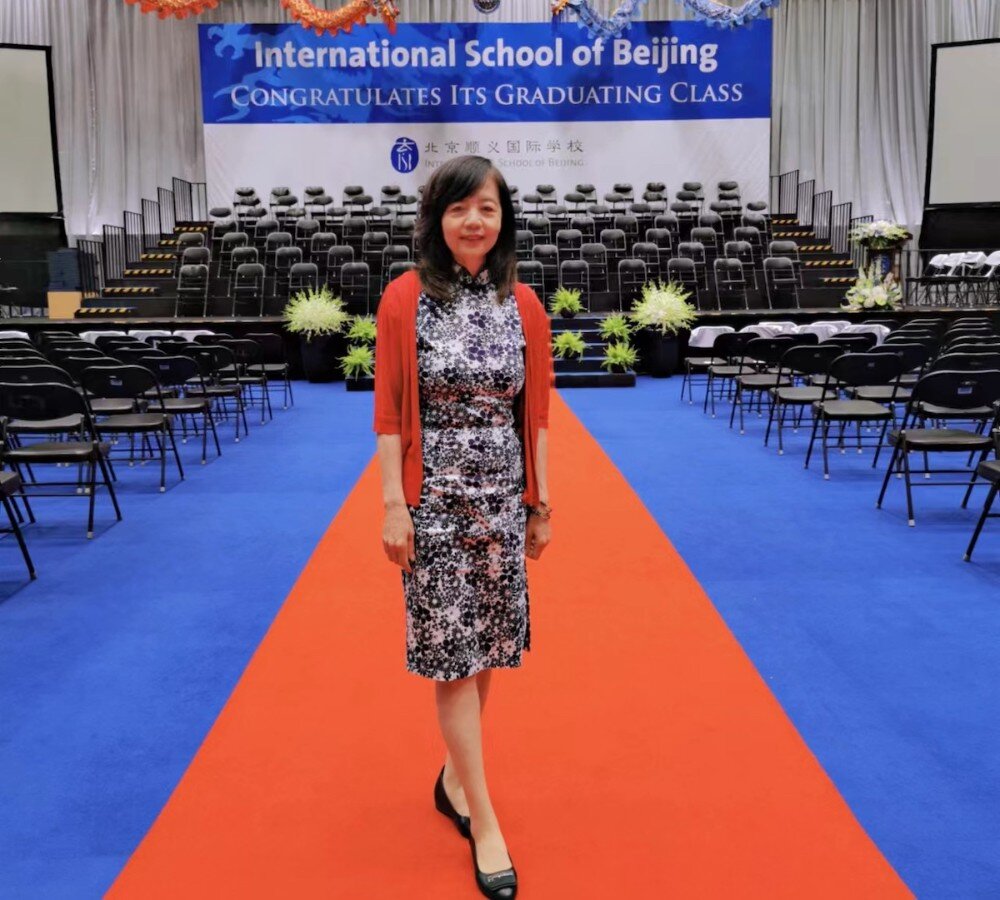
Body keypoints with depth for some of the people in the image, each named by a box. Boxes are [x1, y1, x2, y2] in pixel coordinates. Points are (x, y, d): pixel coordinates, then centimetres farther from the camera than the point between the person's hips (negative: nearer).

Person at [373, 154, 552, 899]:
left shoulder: (524, 305, 2)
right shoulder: (405, 299, -6)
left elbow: (537, 415, 4)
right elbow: (389, 412, -6)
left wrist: (542, 504, 5)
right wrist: (393, 504, -10)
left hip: (502, 499, 3)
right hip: (434, 499, -3)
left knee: (485, 648, 13)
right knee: (453, 653, 2)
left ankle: (457, 776, 35)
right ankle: (486, 821, 13)